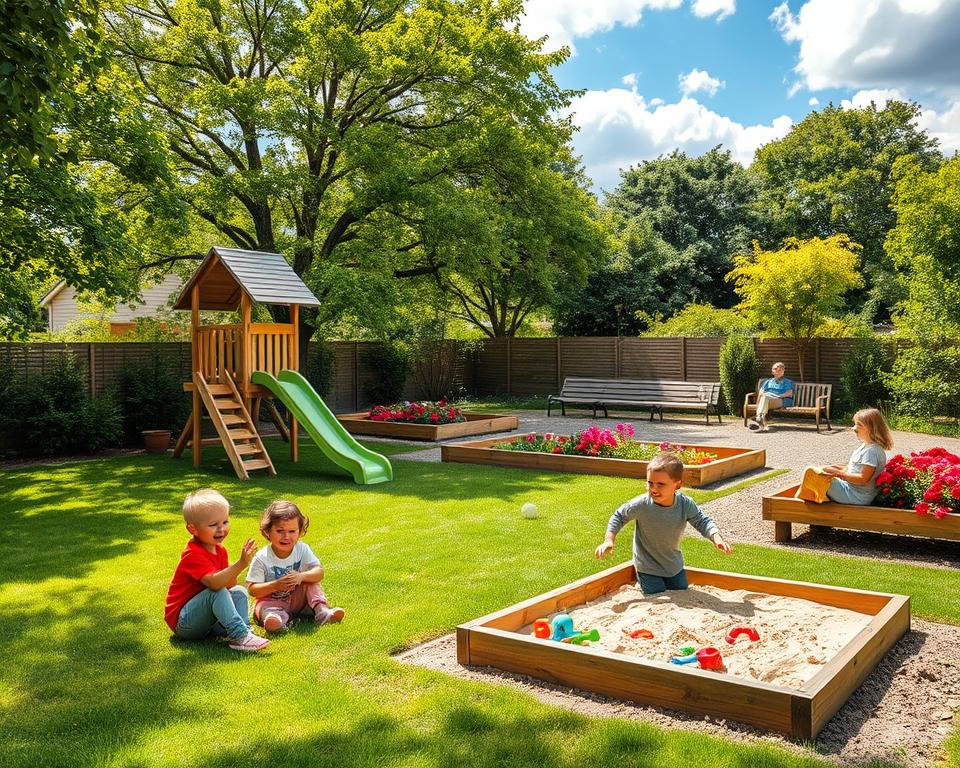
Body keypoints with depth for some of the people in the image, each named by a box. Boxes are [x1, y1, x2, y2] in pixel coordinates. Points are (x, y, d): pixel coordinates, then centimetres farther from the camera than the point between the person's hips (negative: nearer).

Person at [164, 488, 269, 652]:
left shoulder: (220, 551, 5)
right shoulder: (193, 554, -23)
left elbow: (229, 584, 2)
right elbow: (214, 583, -39)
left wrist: (234, 570, -18)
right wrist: (241, 564, -47)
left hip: (205, 621, 9)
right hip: (182, 623, -9)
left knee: (239, 592, -1)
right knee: (217, 592, -31)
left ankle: (245, 631, -17)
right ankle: (239, 636, -33)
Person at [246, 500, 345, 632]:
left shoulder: (302, 549, -7)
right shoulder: (262, 558, -15)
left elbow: (319, 572, -14)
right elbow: (252, 589, -16)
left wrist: (301, 577, -33)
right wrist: (275, 585, -31)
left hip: (297, 599, 4)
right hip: (271, 600, -4)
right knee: (262, 607, -34)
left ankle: (321, 610, -25)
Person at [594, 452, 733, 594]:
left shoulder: (686, 504, -22)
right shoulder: (641, 505, -27)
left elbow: (702, 521, -15)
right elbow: (619, 516, -13)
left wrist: (717, 537, -34)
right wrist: (609, 540, -22)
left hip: (674, 565, 4)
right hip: (648, 566, -3)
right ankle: (641, 580, 28)